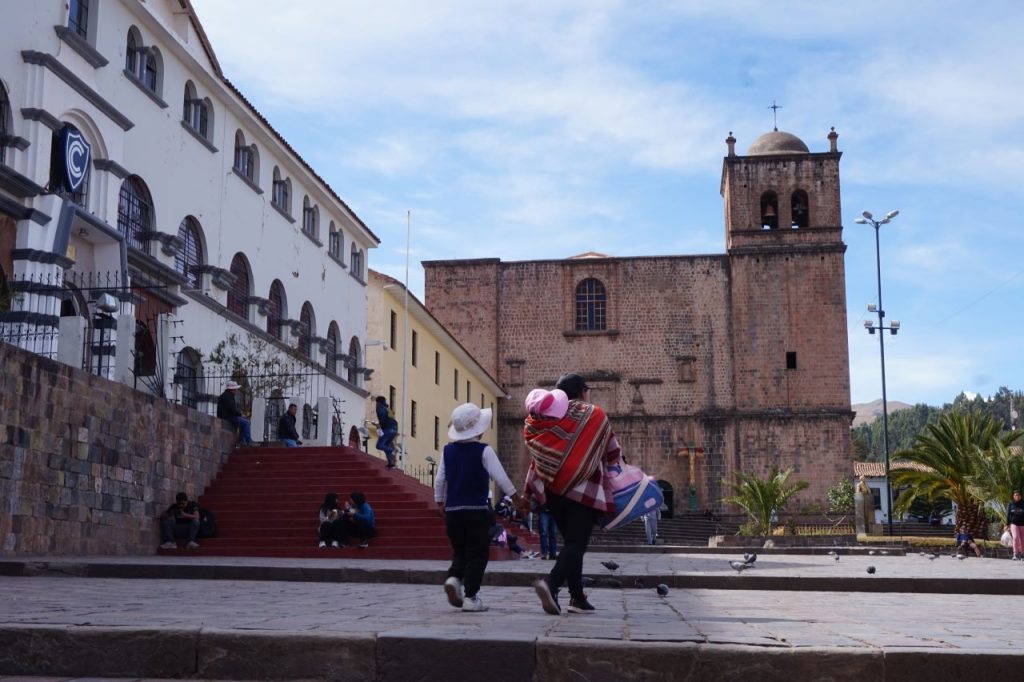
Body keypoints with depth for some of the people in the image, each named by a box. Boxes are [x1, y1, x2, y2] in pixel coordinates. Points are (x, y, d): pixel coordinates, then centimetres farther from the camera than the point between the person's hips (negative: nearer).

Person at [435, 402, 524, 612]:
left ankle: (454, 577, -8)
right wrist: (516, 496, 2)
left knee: (460, 551, 18)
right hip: (477, 510, -5)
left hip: (452, 510, 5)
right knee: (477, 555, 3)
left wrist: (440, 502, 22)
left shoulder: (448, 450, 6)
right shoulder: (484, 451, -8)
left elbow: (439, 480, 9)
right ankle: (470, 597, -2)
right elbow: (500, 477, -9)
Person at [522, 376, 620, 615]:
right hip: (583, 487, -5)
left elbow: (532, 444, 8)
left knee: (571, 541, 16)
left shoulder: (546, 416, 7)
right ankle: (552, 583, -30)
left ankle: (577, 597, 14)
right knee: (577, 542, -7)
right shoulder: (594, 415, -2)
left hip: (551, 486, 5)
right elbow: (612, 451, 5)